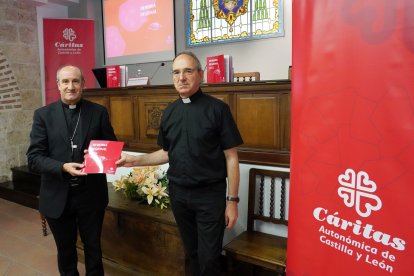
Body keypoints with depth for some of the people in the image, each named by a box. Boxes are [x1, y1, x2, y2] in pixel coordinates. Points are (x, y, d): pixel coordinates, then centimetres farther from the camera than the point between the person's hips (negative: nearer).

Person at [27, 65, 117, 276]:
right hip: (57, 196, 0)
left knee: (93, 248, 18)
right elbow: (33, 157, -7)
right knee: (65, 250, 21)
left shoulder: (98, 112, -1)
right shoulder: (43, 115, -2)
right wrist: (63, 167, -24)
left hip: (91, 194, 0)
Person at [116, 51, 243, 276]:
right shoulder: (169, 112, 5)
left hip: (210, 194, -4)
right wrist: (135, 160, 0)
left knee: (208, 258, 4)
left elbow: (231, 158, -9)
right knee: (192, 252, 19)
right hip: (178, 193, 5)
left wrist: (232, 200, -10)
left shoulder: (217, 109, -10)